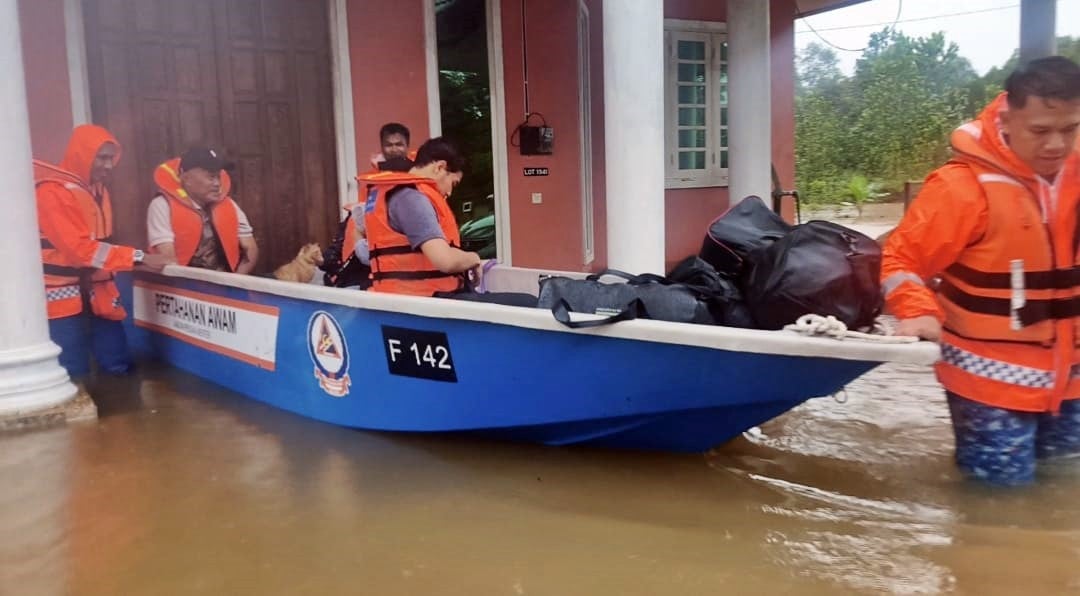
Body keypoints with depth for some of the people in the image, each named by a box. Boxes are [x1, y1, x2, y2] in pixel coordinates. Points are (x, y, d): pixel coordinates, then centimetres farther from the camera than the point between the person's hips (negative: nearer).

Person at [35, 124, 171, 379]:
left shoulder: (98, 189, 13)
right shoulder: (52, 191, -15)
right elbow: (80, 248, -24)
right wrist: (138, 257, -27)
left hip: (97, 293, 8)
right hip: (64, 297, -8)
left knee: (121, 368, 6)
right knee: (75, 377, -8)